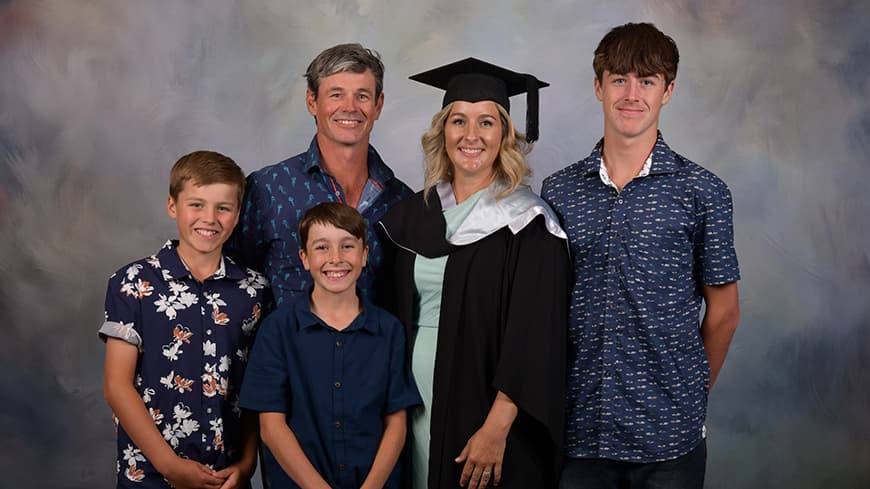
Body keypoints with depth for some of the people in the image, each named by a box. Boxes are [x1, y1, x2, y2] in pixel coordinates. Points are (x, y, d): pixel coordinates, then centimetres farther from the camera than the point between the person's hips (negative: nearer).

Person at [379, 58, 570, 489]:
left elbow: (534, 338, -14)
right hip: (415, 403, 5)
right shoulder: (413, 214, 7)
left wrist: (496, 429, -19)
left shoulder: (526, 223, -8)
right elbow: (398, 317, 12)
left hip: (483, 406, -4)